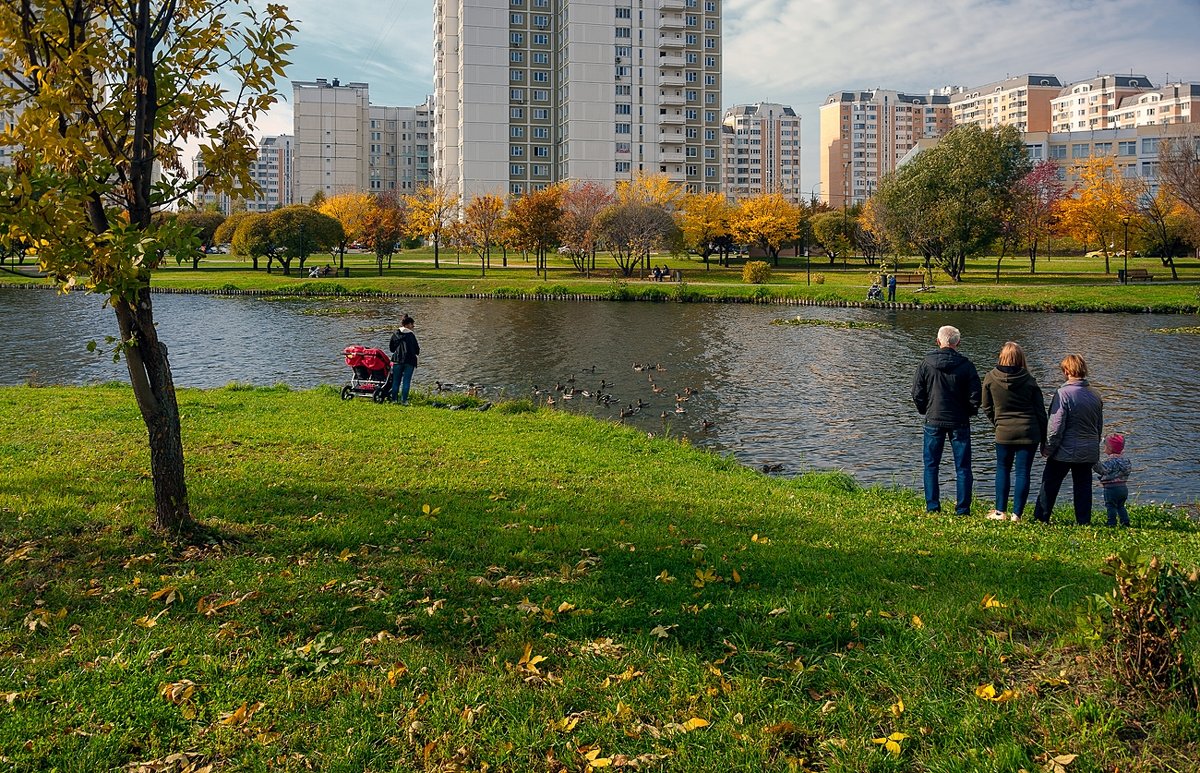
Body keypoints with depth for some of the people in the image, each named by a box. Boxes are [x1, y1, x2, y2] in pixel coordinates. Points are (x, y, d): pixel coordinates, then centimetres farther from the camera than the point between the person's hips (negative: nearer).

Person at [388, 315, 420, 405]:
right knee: (406, 381, 1)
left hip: (397, 360, 3)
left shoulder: (395, 334, 3)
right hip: (409, 361, -3)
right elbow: (417, 350, -3)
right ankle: (404, 400, -3)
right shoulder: (411, 335, -7)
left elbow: (391, 348, 10)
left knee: (396, 381, 11)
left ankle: (394, 399, 11)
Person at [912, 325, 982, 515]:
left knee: (931, 465, 10)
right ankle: (963, 509, 6)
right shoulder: (966, 366, -7)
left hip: (933, 421, 1)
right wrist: (970, 412, 13)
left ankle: (932, 506, 6)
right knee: (962, 467, 6)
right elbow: (975, 395, -6)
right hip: (960, 422, 0)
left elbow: (917, 393, -2)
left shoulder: (926, 363, -5)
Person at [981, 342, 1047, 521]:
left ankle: (1000, 511, 13)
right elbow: (1040, 411, 1)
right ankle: (1016, 514, 4)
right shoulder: (1029, 381, -5)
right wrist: (1044, 438, 9)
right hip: (1029, 433, 0)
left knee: (1003, 469, 16)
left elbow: (987, 407, 5)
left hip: (1004, 432, 0)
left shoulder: (990, 378, -4)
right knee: (1023, 472, 4)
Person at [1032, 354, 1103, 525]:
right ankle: (1084, 522, 10)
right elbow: (1099, 426, 14)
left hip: (1064, 451, -5)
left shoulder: (1063, 393, -17)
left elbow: (1056, 426, -17)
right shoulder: (1096, 396, 5)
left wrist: (1048, 448, -7)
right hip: (1088, 452, 5)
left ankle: (1040, 518, 11)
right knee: (1083, 487, 11)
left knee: (1050, 485, 7)